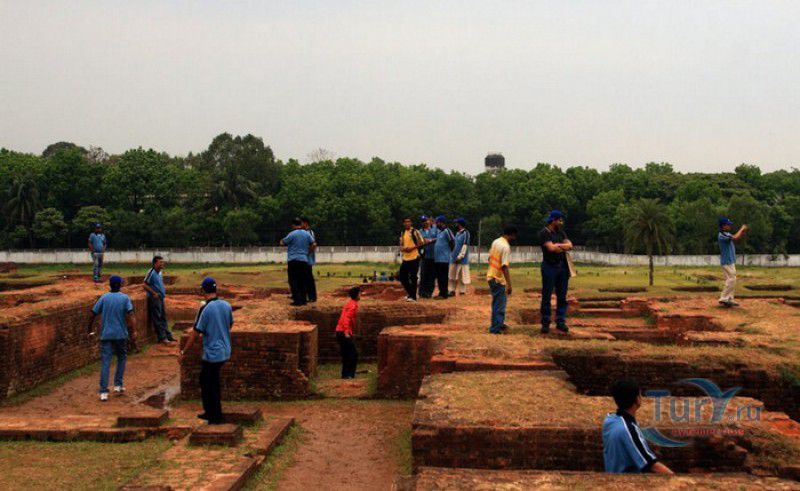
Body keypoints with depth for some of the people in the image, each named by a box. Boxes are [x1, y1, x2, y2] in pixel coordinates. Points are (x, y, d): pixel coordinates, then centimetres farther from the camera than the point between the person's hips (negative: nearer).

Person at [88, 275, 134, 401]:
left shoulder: (104, 298, 2)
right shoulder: (125, 298, -1)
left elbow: (93, 314, 1)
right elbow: (130, 314, -14)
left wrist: (90, 330, 12)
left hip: (106, 335, 1)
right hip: (121, 334, 0)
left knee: (105, 362, -2)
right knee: (121, 358, 21)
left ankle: (103, 392, -8)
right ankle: (118, 385, 20)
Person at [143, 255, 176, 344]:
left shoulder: (160, 272, 11)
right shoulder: (151, 272, -15)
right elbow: (145, 285, -16)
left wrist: (163, 289, 9)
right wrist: (154, 293, -19)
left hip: (161, 297, 9)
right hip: (154, 298, -9)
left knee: (163, 317, 13)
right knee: (157, 318, -2)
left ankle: (168, 336, 18)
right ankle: (162, 337, 0)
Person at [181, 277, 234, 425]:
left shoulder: (205, 309, -18)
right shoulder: (226, 306, 1)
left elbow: (195, 333, -15)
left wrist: (184, 351, -6)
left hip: (212, 354, -7)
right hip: (225, 352, 7)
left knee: (210, 386, 7)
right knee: (205, 381, 22)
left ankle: (216, 417, 14)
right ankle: (210, 412, 30)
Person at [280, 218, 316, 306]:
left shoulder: (292, 234, -8)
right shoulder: (307, 234, 7)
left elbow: (282, 243, 0)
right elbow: (314, 244, 7)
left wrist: (282, 240, 22)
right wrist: (309, 252, 18)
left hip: (293, 260, -5)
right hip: (304, 260, 5)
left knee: (293, 281, 0)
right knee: (302, 281, 12)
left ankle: (297, 301, -5)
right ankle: (303, 300, 12)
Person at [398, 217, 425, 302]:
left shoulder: (415, 232, -5)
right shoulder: (402, 233, 14)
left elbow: (421, 243, -5)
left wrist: (412, 248, -17)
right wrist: (402, 248, -4)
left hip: (414, 258, -7)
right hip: (405, 258, 7)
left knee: (413, 277, -5)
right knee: (402, 277, 8)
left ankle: (413, 296, 2)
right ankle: (410, 293, 25)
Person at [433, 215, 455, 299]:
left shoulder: (446, 231, -13)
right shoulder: (438, 231, 14)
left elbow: (452, 241, -18)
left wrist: (450, 250, -7)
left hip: (444, 259, -9)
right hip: (437, 259, 9)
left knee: (443, 277, -5)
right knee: (439, 277, 13)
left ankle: (444, 294, -2)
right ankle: (441, 293, 21)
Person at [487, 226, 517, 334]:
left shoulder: (496, 242, 5)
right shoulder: (506, 247, -22)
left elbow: (490, 258, 16)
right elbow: (504, 267, -26)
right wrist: (509, 284, -25)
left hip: (491, 276, 9)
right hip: (498, 279, -9)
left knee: (497, 302, 21)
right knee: (499, 304, 1)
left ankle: (499, 324, 32)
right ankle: (495, 328, 6)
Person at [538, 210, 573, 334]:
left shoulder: (560, 232, 14)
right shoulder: (544, 233, -8)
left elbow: (570, 245, 3)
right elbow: (551, 248, -20)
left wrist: (558, 245, -13)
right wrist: (564, 247, -7)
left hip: (562, 267, 6)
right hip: (549, 266, -6)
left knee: (562, 296, 7)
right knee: (546, 296, 0)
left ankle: (560, 322, 12)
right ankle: (545, 323, 5)